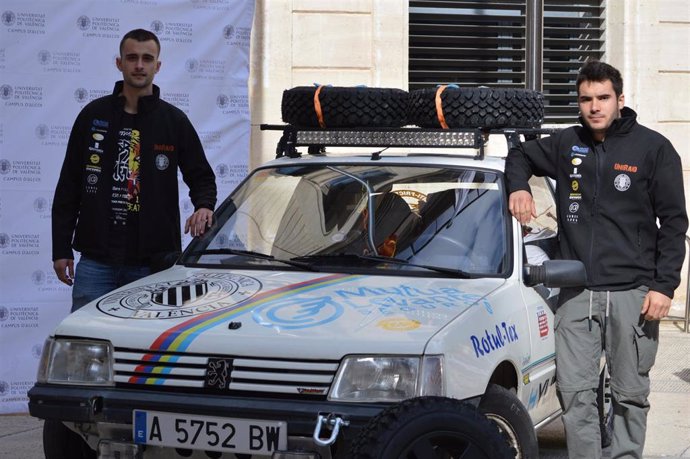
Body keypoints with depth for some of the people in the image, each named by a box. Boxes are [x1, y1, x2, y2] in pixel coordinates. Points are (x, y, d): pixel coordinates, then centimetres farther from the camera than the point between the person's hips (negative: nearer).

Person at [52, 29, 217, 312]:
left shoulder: (174, 121, 7)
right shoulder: (93, 115, 7)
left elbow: (201, 176, 13)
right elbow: (68, 186, 8)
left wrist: (204, 206, -11)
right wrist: (61, 249, 4)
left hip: (153, 263, 0)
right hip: (96, 260, 0)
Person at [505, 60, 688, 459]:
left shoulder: (653, 148, -1)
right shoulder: (566, 145, 10)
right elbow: (520, 155, 28)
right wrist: (519, 187, 5)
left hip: (632, 292, -3)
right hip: (577, 294, 3)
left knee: (631, 394, 4)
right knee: (575, 391, -1)